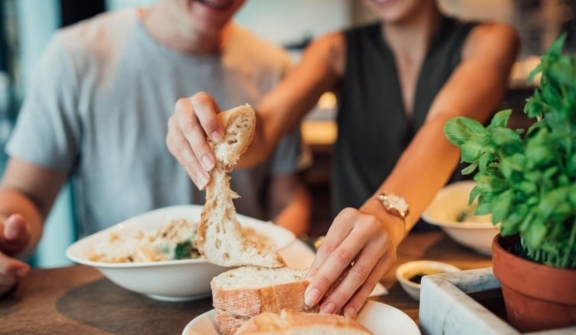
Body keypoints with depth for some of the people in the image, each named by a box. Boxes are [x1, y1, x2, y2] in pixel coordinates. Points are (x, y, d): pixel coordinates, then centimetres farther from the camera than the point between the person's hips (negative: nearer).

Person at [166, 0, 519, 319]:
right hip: (349, 260, 2)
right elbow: (264, 128, -12)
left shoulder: (488, 42, -2)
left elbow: (447, 128, -23)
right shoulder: (339, 50, 4)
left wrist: (388, 212, -41)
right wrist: (220, 138, -35)